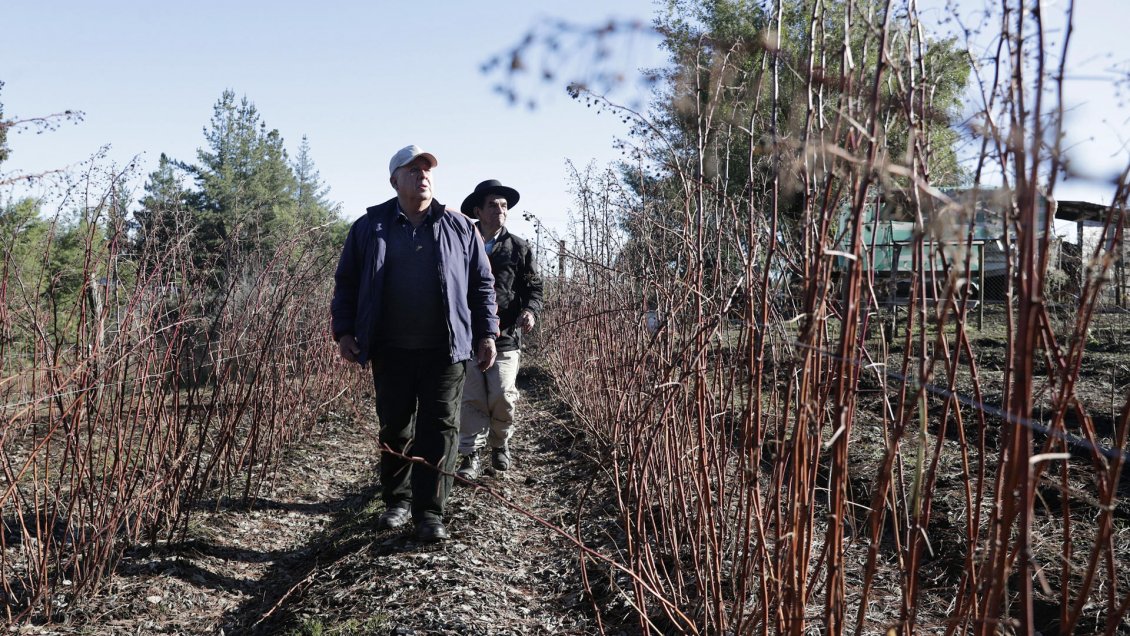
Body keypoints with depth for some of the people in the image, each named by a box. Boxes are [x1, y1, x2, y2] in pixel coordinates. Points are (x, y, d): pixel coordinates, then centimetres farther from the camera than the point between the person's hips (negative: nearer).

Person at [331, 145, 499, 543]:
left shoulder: (460, 228, 8)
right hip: (390, 350, 1)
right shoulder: (369, 226, 7)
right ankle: (397, 501, 26)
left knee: (439, 430, -1)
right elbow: (346, 282, 9)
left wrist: (486, 334, 2)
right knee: (394, 428, 10)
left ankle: (430, 511, 6)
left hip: (444, 350, 0)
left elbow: (482, 285, 9)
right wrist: (343, 331, 0)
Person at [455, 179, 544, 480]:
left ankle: (500, 444, 22)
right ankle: (471, 455, 10)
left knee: (503, 397, -4)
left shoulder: (518, 247, 7)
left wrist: (531, 310, -10)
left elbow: (533, 286, 9)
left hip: (506, 335, 0)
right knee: (471, 398, 0)